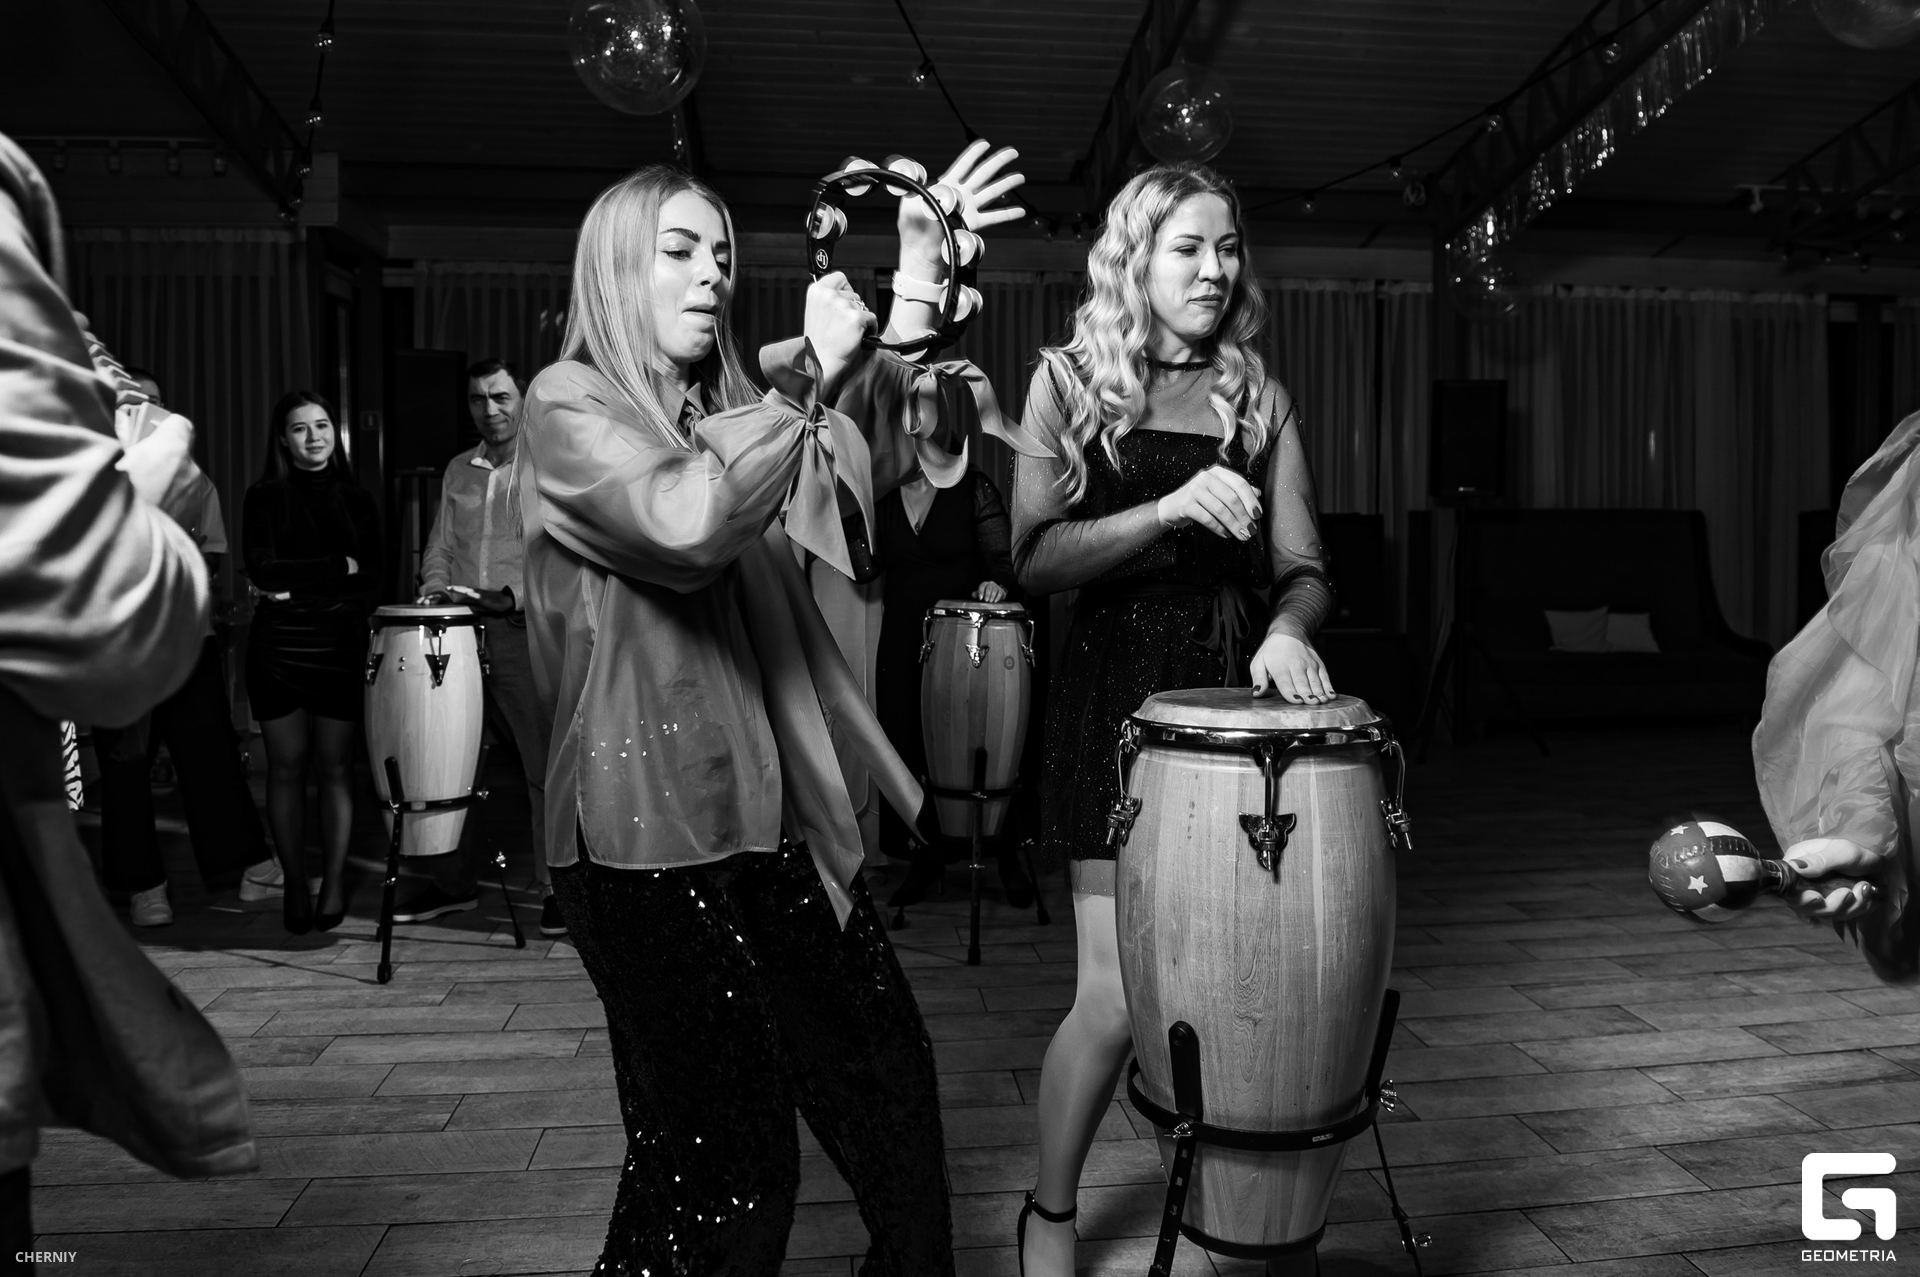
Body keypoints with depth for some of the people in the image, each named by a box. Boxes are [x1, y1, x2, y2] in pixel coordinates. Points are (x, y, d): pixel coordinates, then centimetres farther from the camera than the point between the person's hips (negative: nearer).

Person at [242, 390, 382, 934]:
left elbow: (371, 580, 1)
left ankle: (334, 882, 9)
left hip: (340, 645, 1)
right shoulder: (265, 497, 5)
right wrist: (339, 568, -8)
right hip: (278, 647, -1)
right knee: (286, 767, 4)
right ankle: (294, 885, 13)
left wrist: (297, 584, -9)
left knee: (334, 766, 2)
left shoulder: (356, 500, 9)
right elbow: (262, 571, -9)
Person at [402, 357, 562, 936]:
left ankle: (557, 887, 2)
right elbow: (440, 547, 23)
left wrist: (511, 595, -18)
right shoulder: (458, 471, 19)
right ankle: (452, 882, 20)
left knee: (545, 763, -7)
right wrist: (435, 589, 4)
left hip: (526, 630, -5)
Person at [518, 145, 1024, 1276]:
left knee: (890, 1080, 14)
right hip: (651, 829, -7)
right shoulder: (568, 405, -5)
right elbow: (689, 524, -24)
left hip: (776, 805, 7)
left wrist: (917, 291, -12)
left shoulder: (731, 403, 15)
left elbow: (890, 433, 2)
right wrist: (815, 374, -23)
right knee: (722, 1157, 1)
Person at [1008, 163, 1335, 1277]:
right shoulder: (1071, 381, 3)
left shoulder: (1259, 397, 11)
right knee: (1120, 995, -4)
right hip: (1117, 693, -3)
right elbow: (1037, 558, -7)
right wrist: (1167, 510, -20)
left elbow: (1303, 568, 6)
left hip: (1234, 689, 3)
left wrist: (1291, 626, -17)